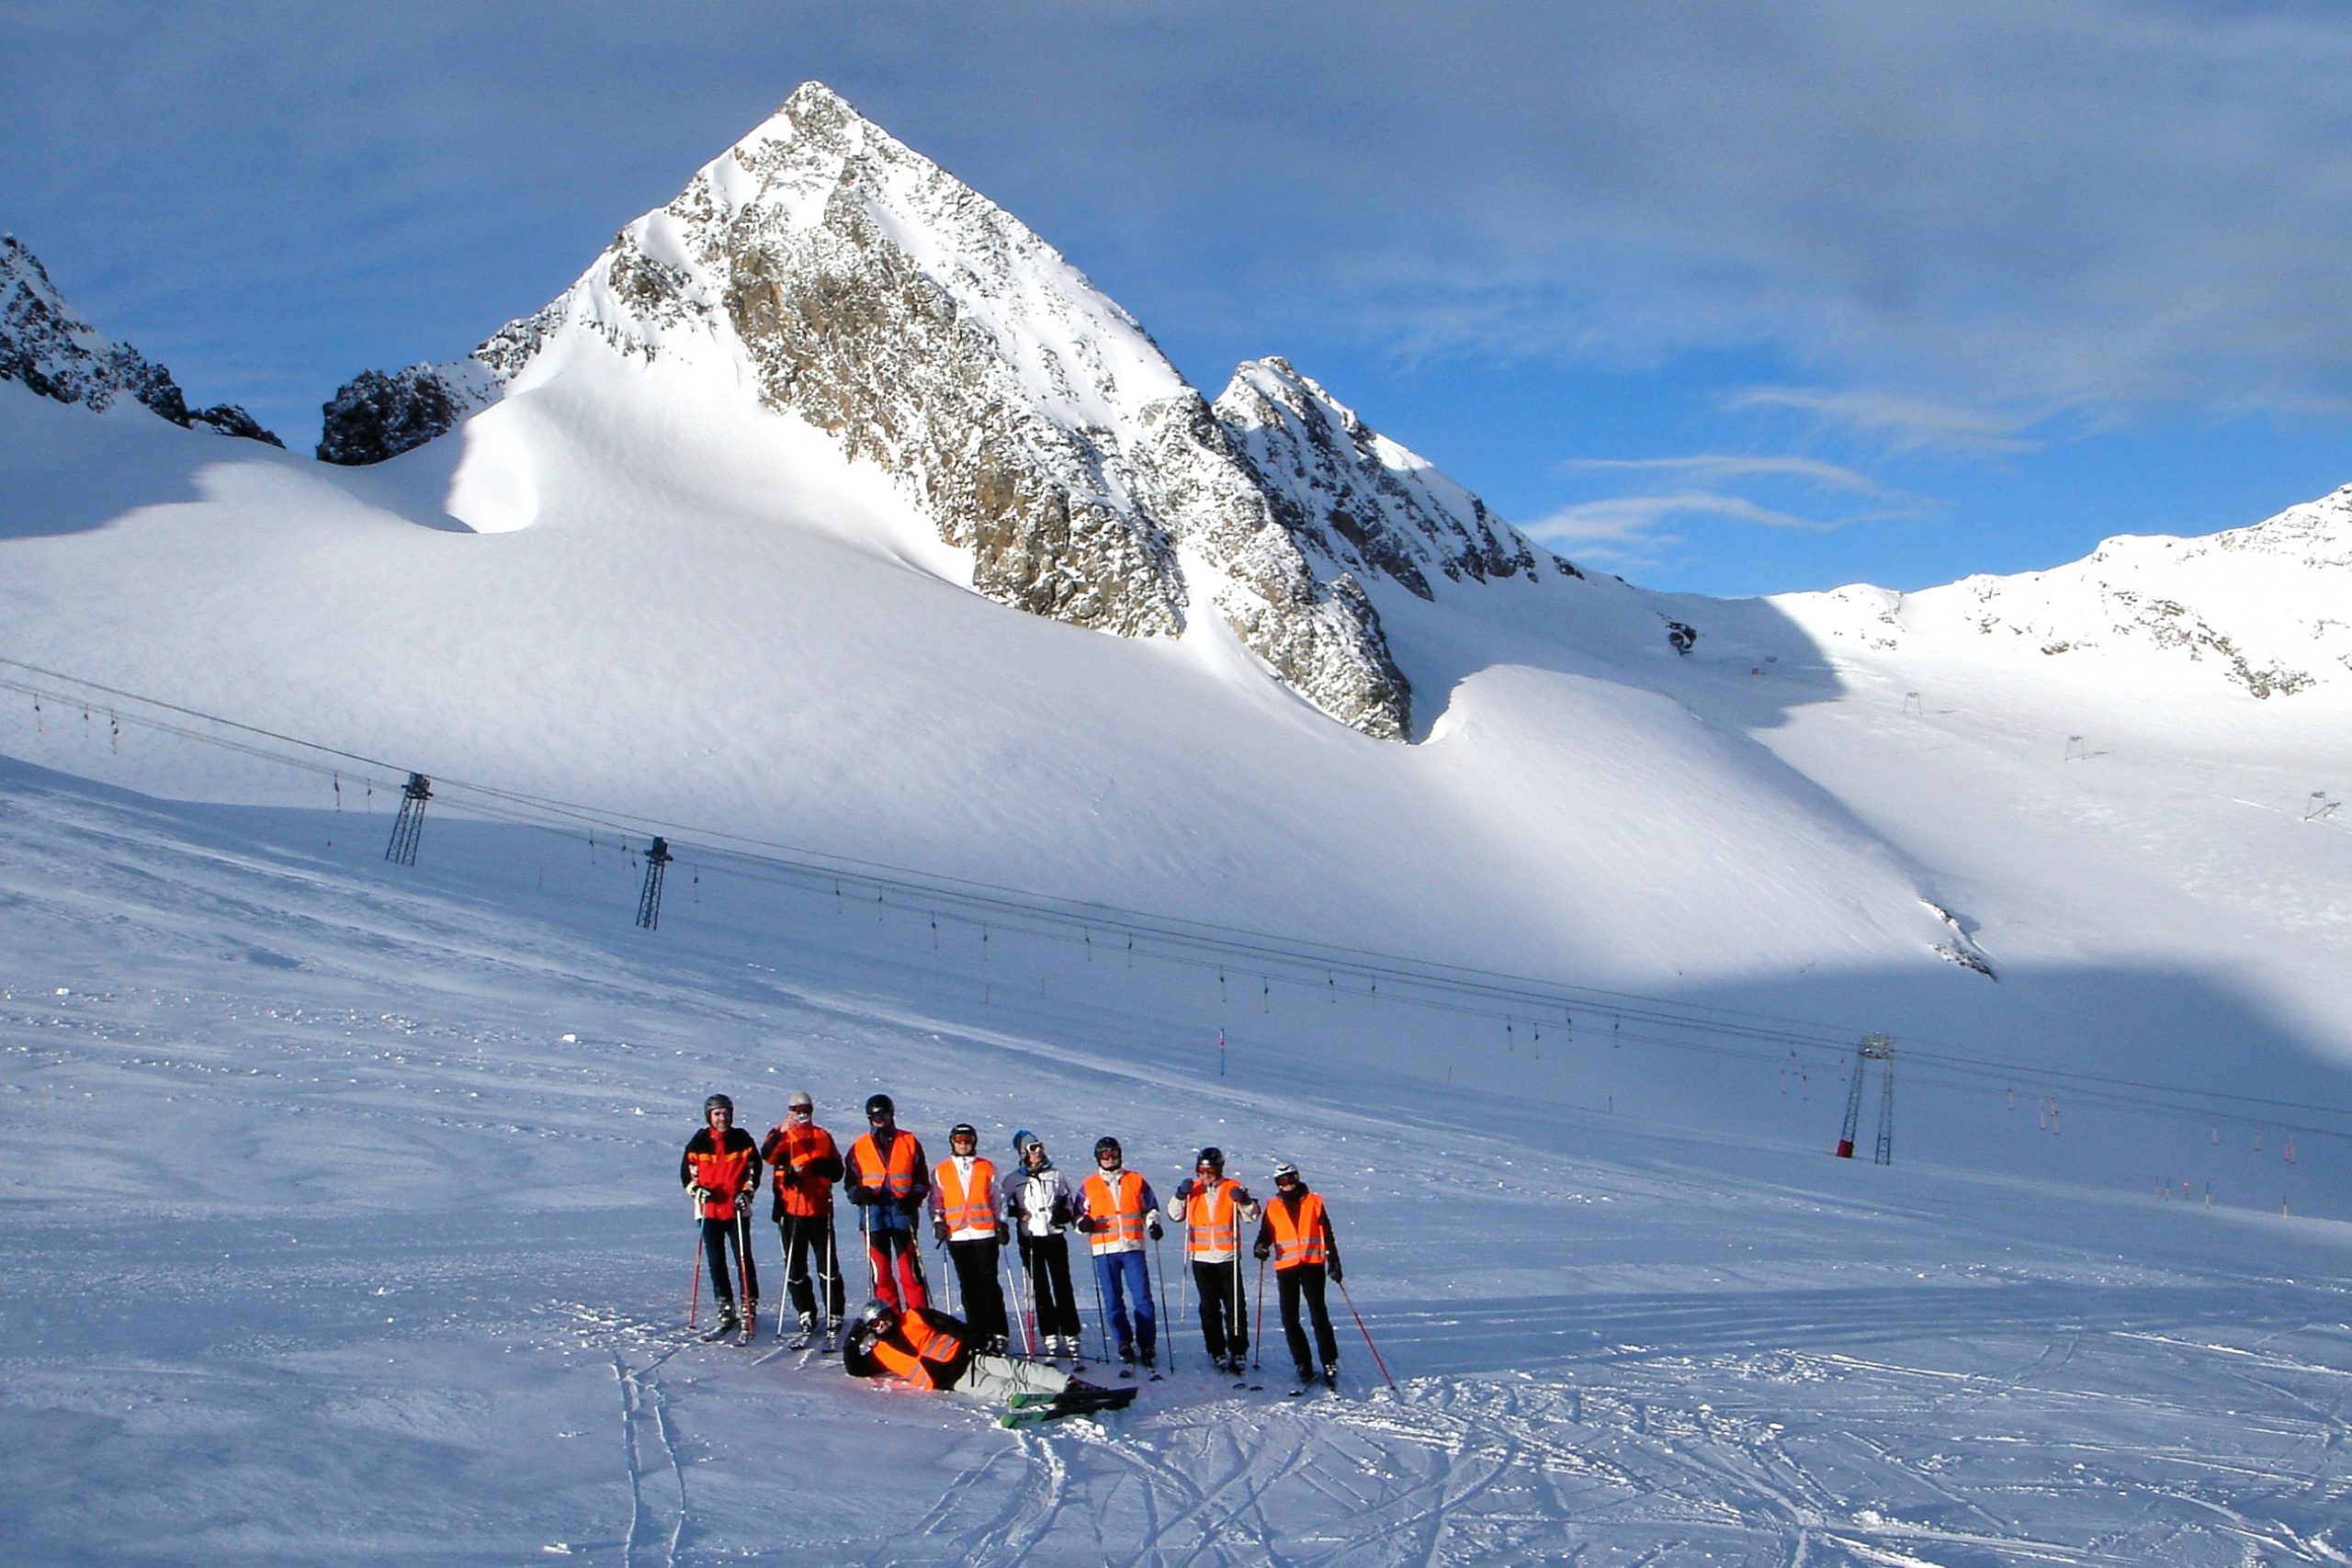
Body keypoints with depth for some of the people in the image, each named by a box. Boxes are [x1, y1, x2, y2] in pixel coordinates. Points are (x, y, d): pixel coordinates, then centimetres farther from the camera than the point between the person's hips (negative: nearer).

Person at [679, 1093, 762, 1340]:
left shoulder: (742, 1140, 0)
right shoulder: (699, 1143, 2)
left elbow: (754, 1168, 7)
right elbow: (687, 1171, 9)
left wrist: (747, 1192, -6)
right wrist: (697, 1190, -8)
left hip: (737, 1210, -2)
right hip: (709, 1211, 2)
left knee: (743, 1260, -2)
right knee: (716, 1263, 5)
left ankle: (749, 1309, 6)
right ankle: (726, 1314, 12)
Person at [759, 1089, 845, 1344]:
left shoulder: (823, 1137, 12)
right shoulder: (780, 1135, 6)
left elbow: (837, 1171, 13)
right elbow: (767, 1156, -15)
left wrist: (821, 1166, -9)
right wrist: (781, 1133, -32)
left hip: (819, 1208, 0)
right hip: (790, 1210, 0)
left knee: (827, 1263, -1)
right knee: (794, 1265, 3)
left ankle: (834, 1313, 6)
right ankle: (806, 1313, 14)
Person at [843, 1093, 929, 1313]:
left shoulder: (909, 1142, 11)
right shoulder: (860, 1147, 13)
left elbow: (922, 1179, 11)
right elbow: (850, 1180, 14)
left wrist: (914, 1197, -7)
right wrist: (859, 1193, -7)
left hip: (902, 1210, -1)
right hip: (874, 1211, 1)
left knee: (909, 1265, -7)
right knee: (880, 1265, 0)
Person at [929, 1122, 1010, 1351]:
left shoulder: (987, 1167, 9)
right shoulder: (940, 1170, 11)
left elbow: (997, 1198, 12)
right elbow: (935, 1201, 15)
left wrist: (1001, 1223, 3)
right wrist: (938, 1222, 0)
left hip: (985, 1233, -1)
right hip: (957, 1235, 1)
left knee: (989, 1283, -5)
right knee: (969, 1286, 3)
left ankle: (998, 1333, -3)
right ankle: (978, 1334, 7)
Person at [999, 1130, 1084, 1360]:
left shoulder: (1056, 1175, 12)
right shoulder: (1014, 1179, 6)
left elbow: (1067, 1200, 22)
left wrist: (1065, 1212, 2)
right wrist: (1017, 1212, -7)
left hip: (1055, 1236, 1)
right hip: (1030, 1239, -1)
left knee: (1063, 1286, -2)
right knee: (1040, 1289, 0)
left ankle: (1070, 1335, -1)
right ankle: (1049, 1336, 3)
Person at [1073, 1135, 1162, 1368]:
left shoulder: (1136, 1181, 10)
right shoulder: (1089, 1186, 9)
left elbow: (1150, 1207, 18)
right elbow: (1079, 1212, 15)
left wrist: (1153, 1223, 0)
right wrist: (1083, 1222, -6)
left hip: (1133, 1247, 0)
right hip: (1105, 1251, 0)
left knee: (1143, 1298, -5)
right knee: (1113, 1300, 3)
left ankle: (1146, 1345, 1)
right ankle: (1124, 1342, 15)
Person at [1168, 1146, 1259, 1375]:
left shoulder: (1232, 1188, 1)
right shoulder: (1192, 1189, 6)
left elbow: (1251, 1216, 2)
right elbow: (1175, 1214, 8)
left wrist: (1244, 1201, -17)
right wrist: (1181, 1195, -8)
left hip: (1228, 1258, -2)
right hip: (1201, 1259, 2)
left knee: (1235, 1306, -2)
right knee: (1209, 1307, 4)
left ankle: (1237, 1351, 5)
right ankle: (1217, 1352, 11)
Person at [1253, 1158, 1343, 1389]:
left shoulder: (1313, 1202, 6)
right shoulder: (1273, 1207, 10)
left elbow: (1327, 1234, 7)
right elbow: (1266, 1234, 14)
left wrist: (1333, 1262, 0)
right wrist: (1260, 1247, -9)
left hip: (1312, 1265, -2)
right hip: (1286, 1268, 3)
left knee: (1319, 1316, -8)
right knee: (1289, 1319, 0)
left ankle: (1330, 1364, -3)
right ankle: (1303, 1366, 8)